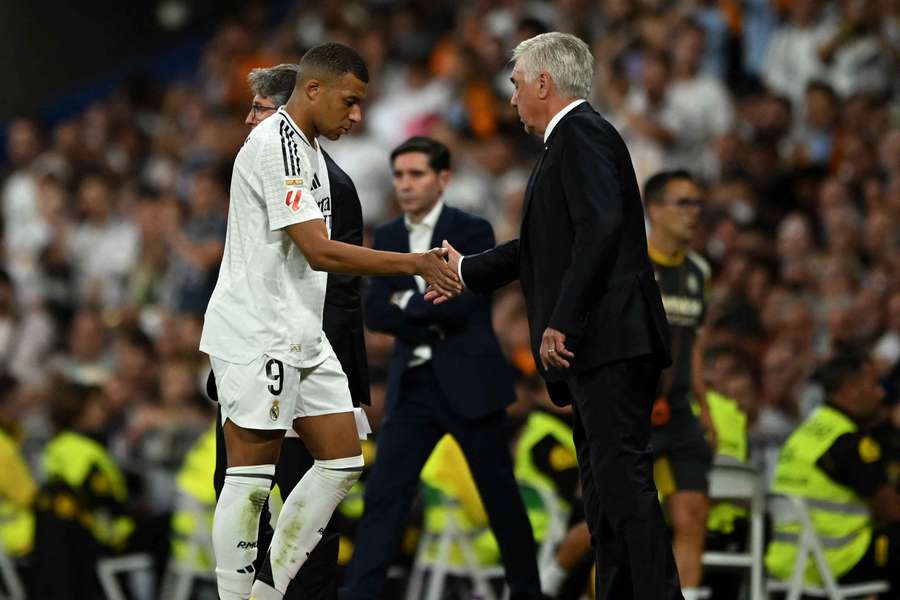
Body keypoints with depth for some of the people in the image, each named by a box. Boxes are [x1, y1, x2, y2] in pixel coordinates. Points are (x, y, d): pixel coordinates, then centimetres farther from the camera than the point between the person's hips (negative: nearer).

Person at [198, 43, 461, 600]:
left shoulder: (306, 147, 16)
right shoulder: (277, 146, -16)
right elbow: (319, 252, -23)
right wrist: (416, 264, -19)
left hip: (301, 334, 10)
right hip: (256, 336, -10)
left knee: (343, 461, 7)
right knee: (251, 478, -8)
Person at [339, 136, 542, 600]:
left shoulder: (473, 232, -5)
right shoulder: (387, 238, 9)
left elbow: (457, 305, -17)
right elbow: (376, 314, 0)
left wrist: (407, 305, -7)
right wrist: (431, 320, -14)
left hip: (469, 383, -4)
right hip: (412, 384, 4)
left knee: (499, 494, 5)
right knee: (383, 496, -5)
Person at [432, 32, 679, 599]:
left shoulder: (580, 133, -7)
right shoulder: (574, 138, 24)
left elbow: (600, 228, -21)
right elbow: (546, 245, 34)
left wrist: (561, 322, -21)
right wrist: (469, 270, 46)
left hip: (609, 340, -11)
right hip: (595, 349, 11)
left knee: (623, 478, -16)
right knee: (605, 488, 9)